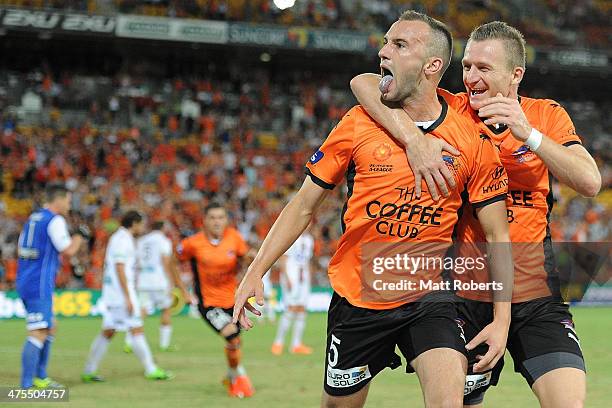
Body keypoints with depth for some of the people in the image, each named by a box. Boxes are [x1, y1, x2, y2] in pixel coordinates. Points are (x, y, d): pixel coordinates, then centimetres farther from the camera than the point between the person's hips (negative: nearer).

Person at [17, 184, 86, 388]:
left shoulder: (32, 218, 16)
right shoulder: (55, 220, -10)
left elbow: (20, 250, 21)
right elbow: (68, 250, -13)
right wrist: (80, 235, 3)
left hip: (25, 282, 10)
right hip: (39, 285, -10)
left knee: (50, 328, 20)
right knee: (38, 333, -11)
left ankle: (40, 378, 23)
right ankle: (26, 386, -15)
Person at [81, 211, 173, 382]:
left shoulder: (118, 237, 19)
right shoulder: (123, 239, -12)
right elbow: (120, 269, -18)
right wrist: (128, 298, -20)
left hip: (112, 292, 10)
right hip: (122, 292, -10)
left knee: (108, 332, 9)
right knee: (137, 329, -7)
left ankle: (89, 371, 10)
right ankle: (151, 370, -5)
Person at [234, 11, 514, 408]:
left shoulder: (473, 141, -6)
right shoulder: (359, 123, -4)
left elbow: (498, 237, -1)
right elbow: (305, 204, 4)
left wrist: (502, 319, -8)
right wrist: (256, 271, -2)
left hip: (428, 298, -1)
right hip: (356, 297, 1)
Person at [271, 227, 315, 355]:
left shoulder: (309, 239, 15)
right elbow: (283, 259, -10)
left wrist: (307, 277, 16)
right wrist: (286, 278, -17)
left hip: (304, 277, 7)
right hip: (291, 276, -7)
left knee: (302, 310, 2)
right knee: (291, 309, -14)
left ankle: (296, 344, 4)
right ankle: (278, 342, -9)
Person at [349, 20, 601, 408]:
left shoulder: (546, 115, 3)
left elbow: (590, 182, -11)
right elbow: (364, 83, -12)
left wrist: (528, 133, -22)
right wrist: (415, 137, -26)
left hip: (535, 292, 0)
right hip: (465, 293, 0)